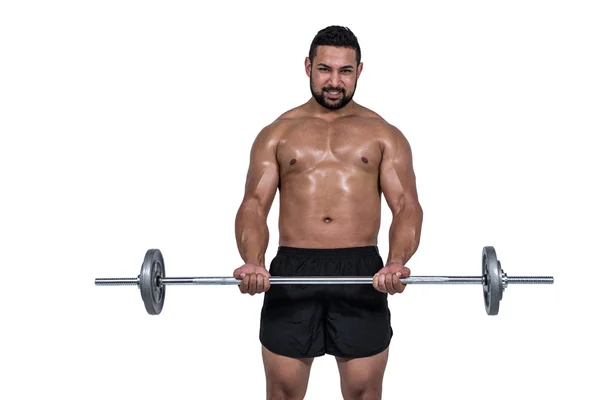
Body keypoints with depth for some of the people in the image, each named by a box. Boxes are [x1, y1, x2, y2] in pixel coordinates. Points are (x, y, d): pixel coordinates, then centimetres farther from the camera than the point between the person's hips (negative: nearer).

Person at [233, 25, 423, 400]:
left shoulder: (384, 134, 9)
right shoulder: (277, 133, 10)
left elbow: (407, 206, -1)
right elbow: (254, 204, 1)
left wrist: (398, 261, -21)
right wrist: (253, 261, -19)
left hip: (362, 271, 0)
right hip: (291, 270, 1)